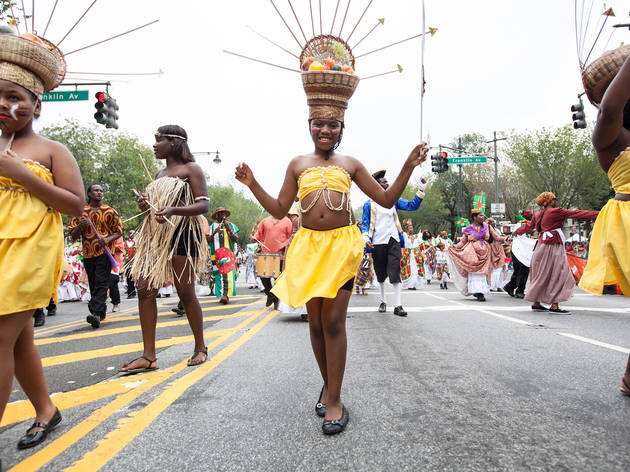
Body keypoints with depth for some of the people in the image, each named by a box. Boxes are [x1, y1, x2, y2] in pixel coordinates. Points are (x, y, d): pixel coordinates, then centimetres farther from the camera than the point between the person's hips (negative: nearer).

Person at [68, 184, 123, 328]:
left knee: (101, 283, -14)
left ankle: (96, 313, -23)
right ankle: (102, 311, 24)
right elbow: (73, 235, 10)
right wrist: (80, 227, -11)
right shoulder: (80, 212, 11)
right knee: (93, 284, 10)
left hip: (105, 252, -3)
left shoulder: (110, 211, 7)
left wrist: (108, 239, -12)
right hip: (88, 253, 3)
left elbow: (119, 231, 7)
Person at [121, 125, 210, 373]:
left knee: (185, 292, -2)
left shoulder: (190, 169, 0)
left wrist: (173, 210, -23)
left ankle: (200, 347, 16)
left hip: (183, 234, -7)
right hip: (156, 235, 7)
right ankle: (149, 356, 2)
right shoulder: (160, 173, 21)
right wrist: (146, 205, 6)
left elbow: (203, 205, -9)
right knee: (145, 289, -4)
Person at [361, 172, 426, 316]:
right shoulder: (369, 204, 6)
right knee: (381, 274, 9)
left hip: (394, 241, 1)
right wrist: (366, 238, -12)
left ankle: (398, 305, -10)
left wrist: (421, 190, 1)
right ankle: (383, 302, 26)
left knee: (395, 272, -9)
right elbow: (365, 224, 4)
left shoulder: (394, 200, 15)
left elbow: (412, 206, 10)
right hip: (378, 242, -1)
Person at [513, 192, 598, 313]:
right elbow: (577, 213, -6)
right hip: (553, 247, -8)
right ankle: (554, 306, -7)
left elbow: (528, 226, 27)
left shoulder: (537, 215, 13)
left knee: (542, 276, 12)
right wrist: (598, 214, -2)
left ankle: (536, 303, 16)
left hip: (542, 244, 8)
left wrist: (517, 231, 46)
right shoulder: (556, 211, -8)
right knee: (557, 275, -5)